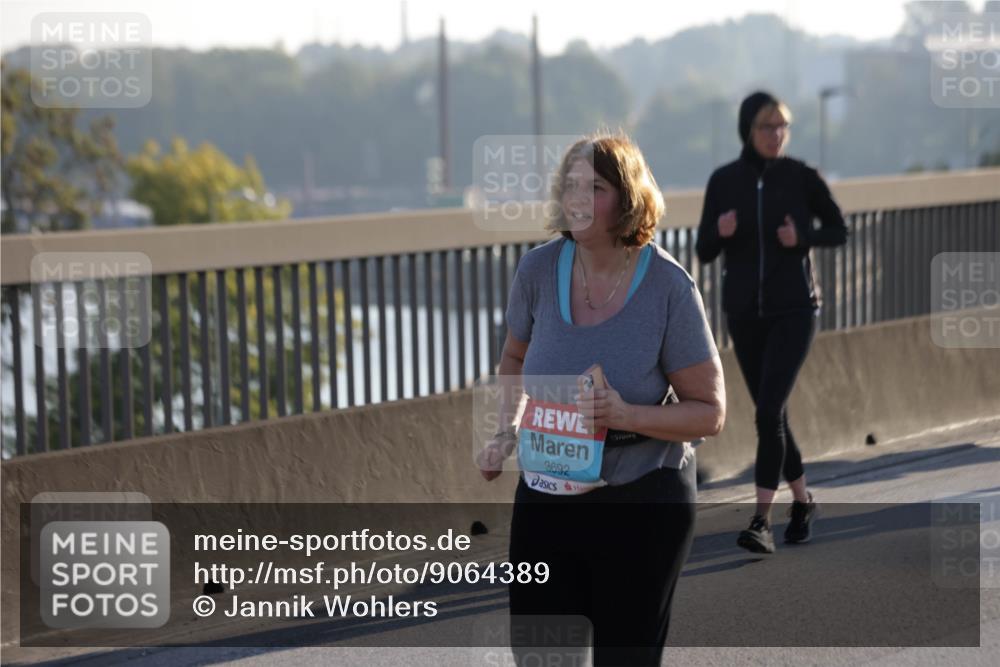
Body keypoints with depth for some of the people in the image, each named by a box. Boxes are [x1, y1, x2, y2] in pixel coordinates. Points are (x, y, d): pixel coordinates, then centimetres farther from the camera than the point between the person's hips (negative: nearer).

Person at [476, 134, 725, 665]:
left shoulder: (668, 287, -16)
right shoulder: (538, 269, -6)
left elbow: (709, 413, -11)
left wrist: (627, 414, -26)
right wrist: (505, 432, 1)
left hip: (642, 503, -3)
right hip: (546, 494, 3)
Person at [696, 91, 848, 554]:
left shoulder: (801, 177, -4)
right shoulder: (723, 181, 0)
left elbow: (839, 231, 6)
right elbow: (704, 252, 3)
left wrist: (803, 238, -14)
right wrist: (720, 233, -19)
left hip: (794, 310, -3)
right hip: (744, 312, 3)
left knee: (768, 412, -16)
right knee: (772, 415, 12)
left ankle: (761, 521, -17)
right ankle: (803, 501, 33)